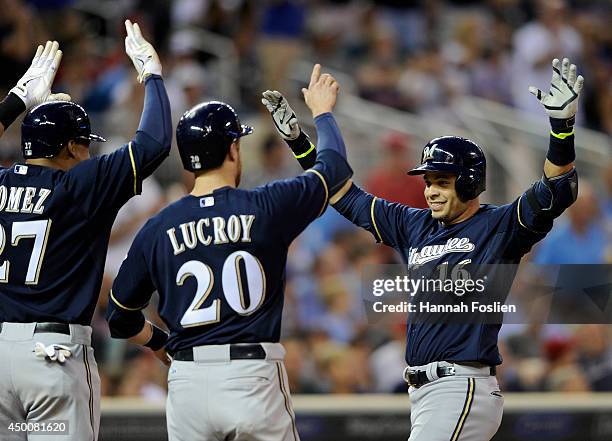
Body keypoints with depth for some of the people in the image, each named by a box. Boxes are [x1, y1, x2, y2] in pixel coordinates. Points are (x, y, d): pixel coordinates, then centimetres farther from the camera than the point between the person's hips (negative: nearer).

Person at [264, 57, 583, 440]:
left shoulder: (498, 226, -3)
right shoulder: (415, 226, 16)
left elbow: (556, 193, -17)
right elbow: (348, 198, 24)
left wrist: (563, 125, -32)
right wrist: (296, 138, 22)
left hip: (462, 389, -8)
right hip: (422, 393, 8)